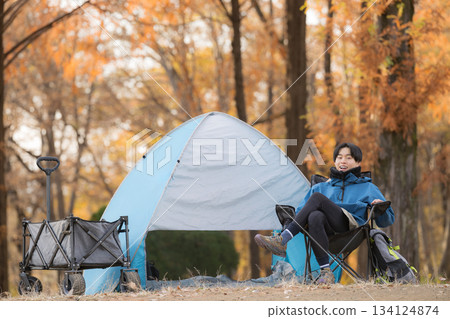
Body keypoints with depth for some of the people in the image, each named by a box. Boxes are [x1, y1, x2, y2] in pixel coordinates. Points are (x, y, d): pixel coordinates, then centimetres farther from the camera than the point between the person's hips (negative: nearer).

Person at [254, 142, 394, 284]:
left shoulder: (367, 188, 26)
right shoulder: (321, 187, 33)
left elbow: (386, 221, 20)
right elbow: (300, 211, 25)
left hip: (351, 228, -3)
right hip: (329, 234, 3)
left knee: (317, 198, -26)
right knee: (315, 217, -37)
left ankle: (282, 241, -35)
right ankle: (326, 272, -39)